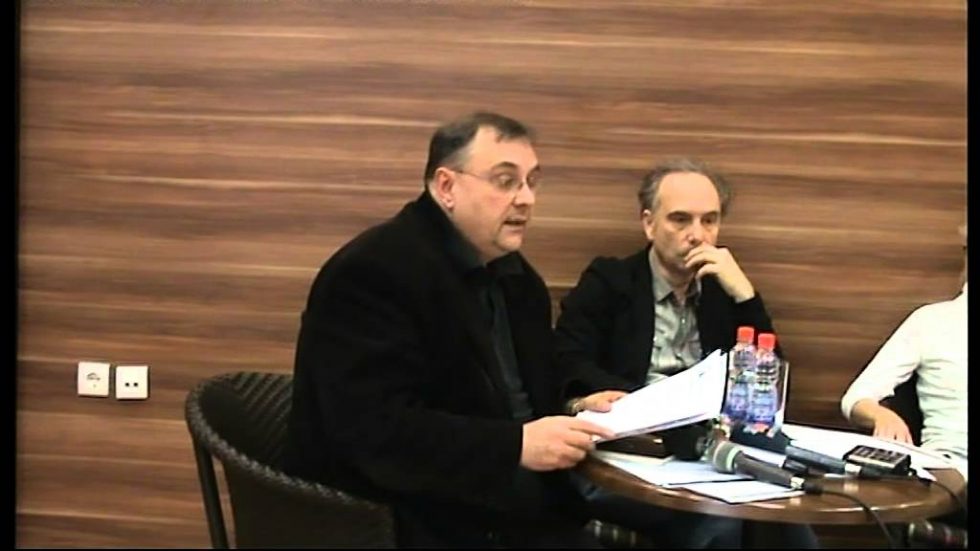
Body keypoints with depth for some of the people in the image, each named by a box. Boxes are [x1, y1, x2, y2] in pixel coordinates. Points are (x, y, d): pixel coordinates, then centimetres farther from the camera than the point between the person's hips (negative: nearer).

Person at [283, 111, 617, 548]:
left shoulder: (519, 279, 12)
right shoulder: (372, 271, -14)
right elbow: (376, 432, -22)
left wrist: (578, 412, -3)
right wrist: (516, 446, -24)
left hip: (521, 514, 8)